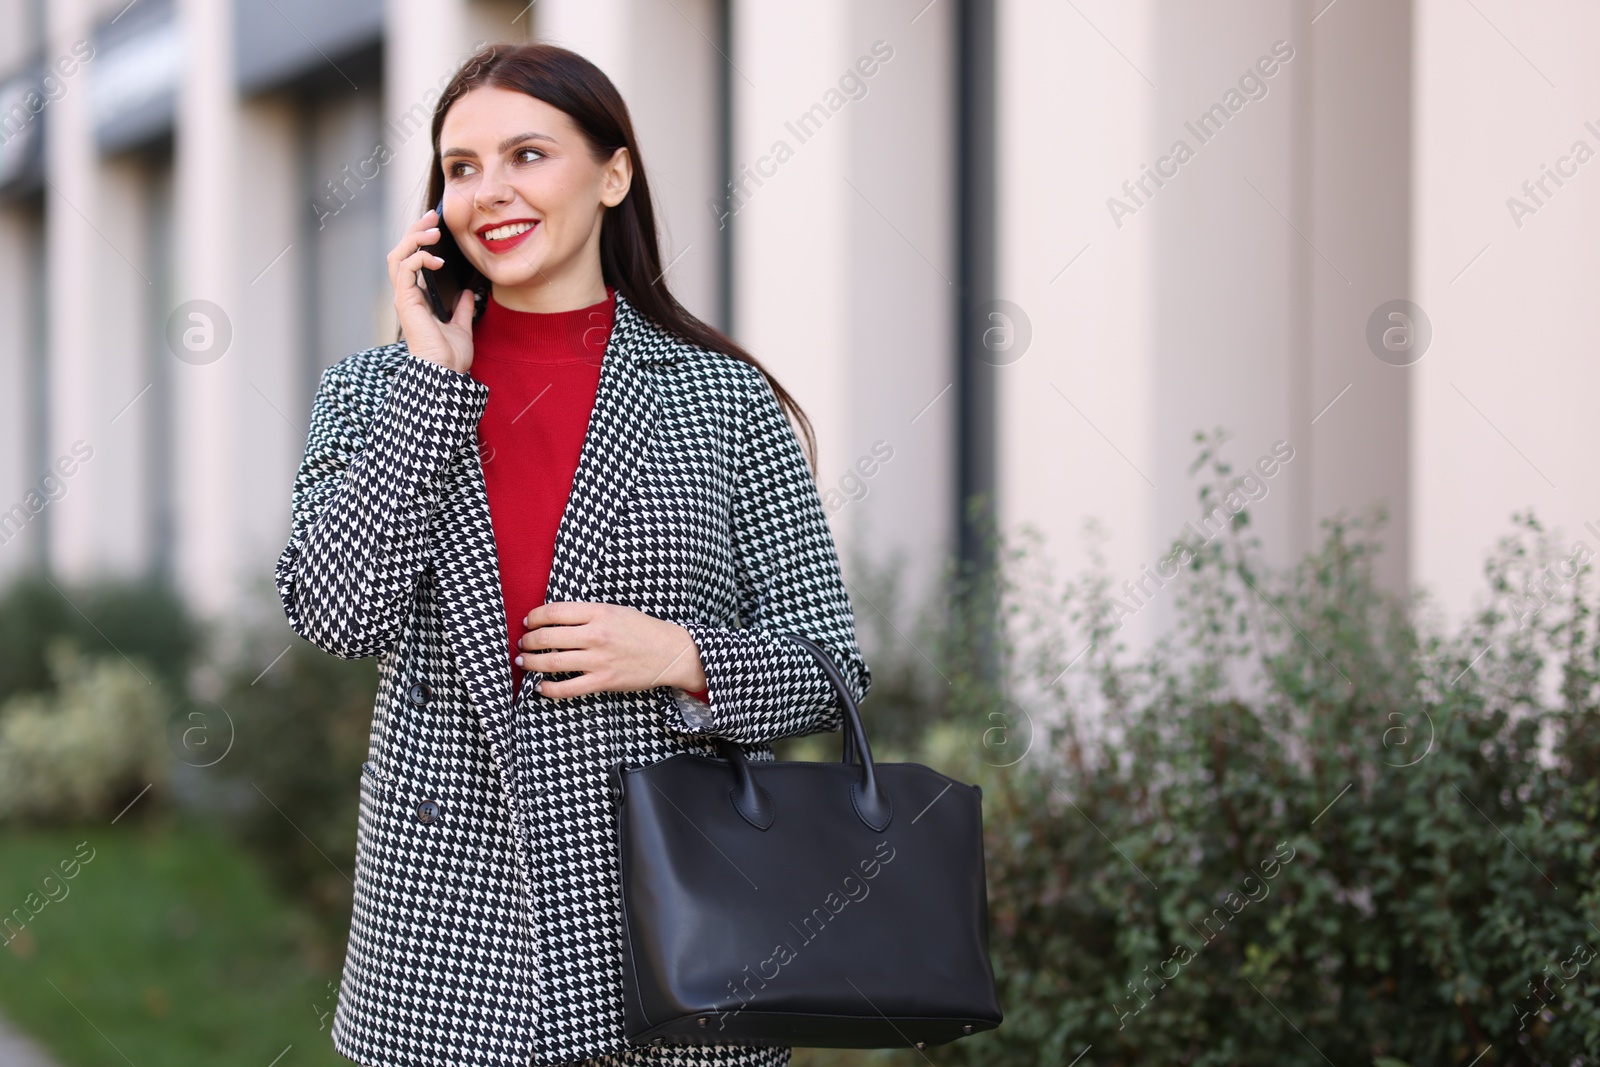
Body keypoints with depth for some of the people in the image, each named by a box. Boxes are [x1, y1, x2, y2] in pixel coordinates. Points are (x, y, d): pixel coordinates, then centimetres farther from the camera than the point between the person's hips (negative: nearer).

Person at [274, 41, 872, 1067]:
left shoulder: (723, 397, 3)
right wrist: (434, 376, -7)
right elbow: (337, 612, -8)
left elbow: (829, 667, 5)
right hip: (446, 915, 1)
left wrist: (681, 658, -14)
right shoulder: (374, 388, 8)